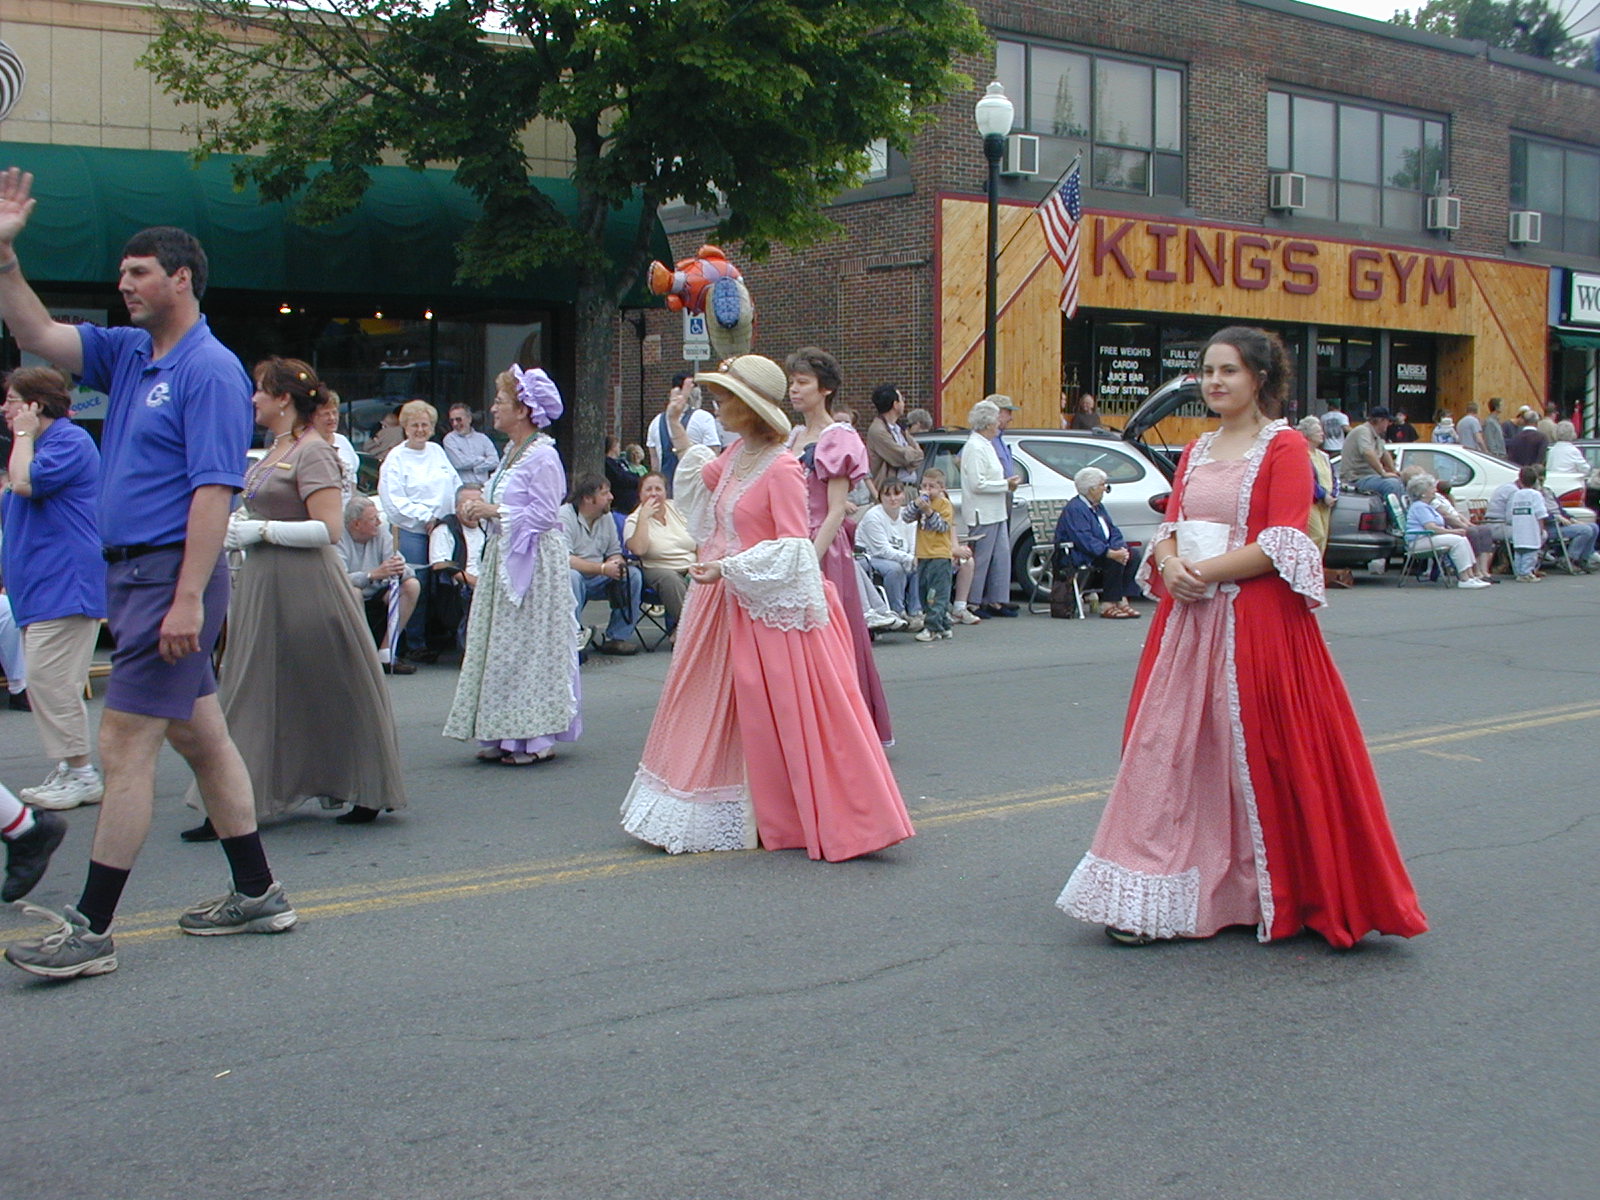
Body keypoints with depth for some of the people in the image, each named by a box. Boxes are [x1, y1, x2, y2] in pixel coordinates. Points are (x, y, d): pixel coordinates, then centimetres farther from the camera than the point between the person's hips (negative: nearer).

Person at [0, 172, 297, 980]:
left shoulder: (210, 371, -13)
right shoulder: (126, 353, 14)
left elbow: (214, 489, -19)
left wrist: (188, 598, -24)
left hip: (171, 575, -9)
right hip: (130, 573, 9)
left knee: (124, 746, -7)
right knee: (199, 737, 13)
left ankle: (91, 929, -1)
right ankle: (257, 894, 22)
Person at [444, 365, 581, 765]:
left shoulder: (542, 455, -14)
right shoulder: (510, 452, 14)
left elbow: (544, 515, -19)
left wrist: (495, 512, -14)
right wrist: (483, 511, 4)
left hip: (535, 560, -10)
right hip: (503, 557, 10)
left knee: (529, 642, -5)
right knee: (501, 642, 9)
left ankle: (537, 736, 2)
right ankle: (506, 735, 14)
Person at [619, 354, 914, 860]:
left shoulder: (781, 468, -17)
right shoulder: (737, 454, 8)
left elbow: (793, 548, -21)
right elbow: (704, 480, 31)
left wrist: (728, 567, -23)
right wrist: (677, 430, 27)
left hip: (769, 605, -9)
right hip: (727, 599, 9)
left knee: (781, 718, -4)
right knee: (715, 708, 14)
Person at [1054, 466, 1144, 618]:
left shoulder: (1098, 506, 16)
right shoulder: (1074, 509, -16)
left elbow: (1113, 531, 13)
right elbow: (1085, 540, -26)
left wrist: (1121, 548, -9)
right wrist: (1111, 553, -32)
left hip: (1099, 552, 10)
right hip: (1079, 557, -10)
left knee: (1133, 555, -7)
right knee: (1114, 560, -30)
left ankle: (1122, 600, -11)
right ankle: (1107, 605, -25)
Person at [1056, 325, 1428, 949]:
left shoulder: (1285, 447, -3)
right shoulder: (1197, 451, 17)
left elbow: (1281, 545, -12)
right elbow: (1170, 527, 14)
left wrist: (1207, 571, -17)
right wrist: (1170, 563, -8)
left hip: (1257, 621, -6)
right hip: (1187, 617, 6)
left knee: (1256, 752, -1)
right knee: (1169, 749, 3)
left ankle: (1274, 896, 14)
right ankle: (1157, 897, 9)